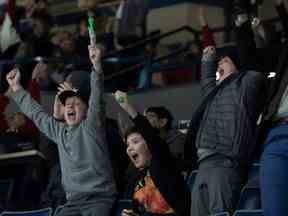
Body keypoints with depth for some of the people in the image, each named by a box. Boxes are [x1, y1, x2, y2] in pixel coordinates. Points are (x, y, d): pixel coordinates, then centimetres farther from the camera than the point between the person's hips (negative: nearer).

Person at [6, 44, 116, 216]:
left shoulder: (91, 126, 1)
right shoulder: (59, 131, 19)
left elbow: (96, 100, -14)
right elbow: (36, 113, 30)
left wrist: (96, 66, -28)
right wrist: (16, 88, 35)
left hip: (99, 197, -6)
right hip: (74, 200, 6)